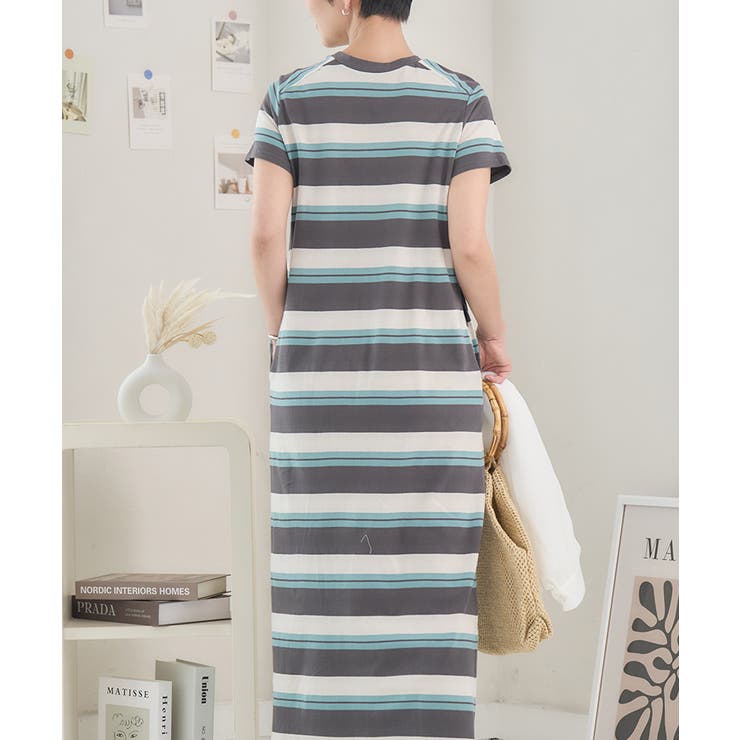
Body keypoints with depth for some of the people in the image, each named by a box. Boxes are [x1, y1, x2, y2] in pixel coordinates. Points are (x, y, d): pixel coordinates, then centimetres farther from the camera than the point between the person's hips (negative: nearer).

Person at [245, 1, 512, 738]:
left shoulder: (290, 98, 0)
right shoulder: (463, 100, -3)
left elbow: (265, 235, -7)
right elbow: (470, 246, -12)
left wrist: (280, 334, 10)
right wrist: (494, 335, 8)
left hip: (322, 367, 1)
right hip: (425, 365, -1)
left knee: (322, 576, 7)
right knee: (426, 581, 4)